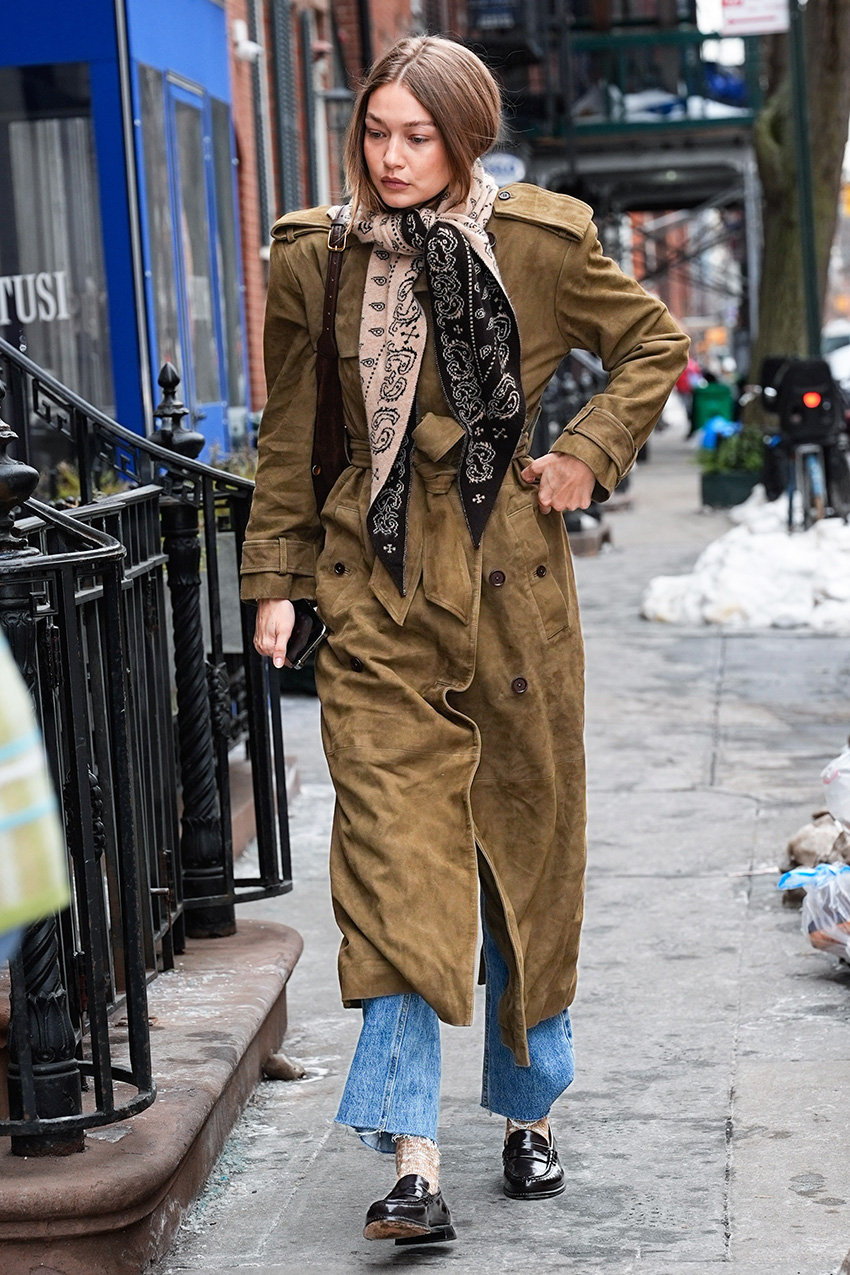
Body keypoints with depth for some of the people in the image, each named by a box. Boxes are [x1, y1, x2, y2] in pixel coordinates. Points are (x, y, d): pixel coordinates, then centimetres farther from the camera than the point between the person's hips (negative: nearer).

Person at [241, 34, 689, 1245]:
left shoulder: (541, 244, -4)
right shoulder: (315, 259, 0)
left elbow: (657, 345, 11)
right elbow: (289, 438, 9)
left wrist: (587, 454, -1)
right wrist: (276, 581, 6)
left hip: (512, 580, 0)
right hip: (378, 597, 0)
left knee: (527, 850, 11)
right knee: (395, 864, -10)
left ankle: (529, 1115, 29)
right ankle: (415, 1163, -11)